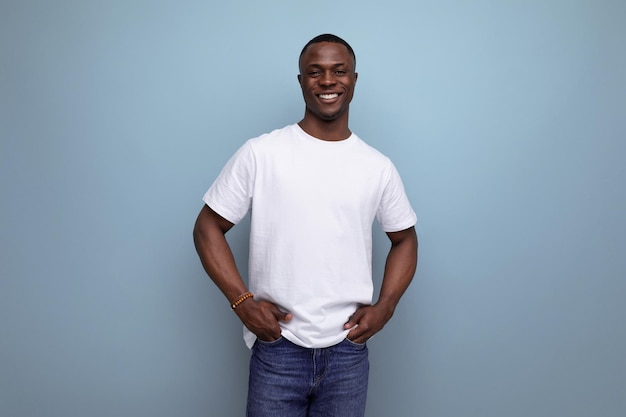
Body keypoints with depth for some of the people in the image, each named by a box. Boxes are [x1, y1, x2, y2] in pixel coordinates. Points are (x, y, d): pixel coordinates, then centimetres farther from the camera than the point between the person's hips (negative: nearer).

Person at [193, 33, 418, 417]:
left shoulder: (379, 167, 2)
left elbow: (405, 238, 14)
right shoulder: (261, 154, -5)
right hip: (277, 349, -2)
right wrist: (242, 300, -10)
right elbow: (208, 228, 0)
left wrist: (385, 306, 1)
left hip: (348, 352, 2)